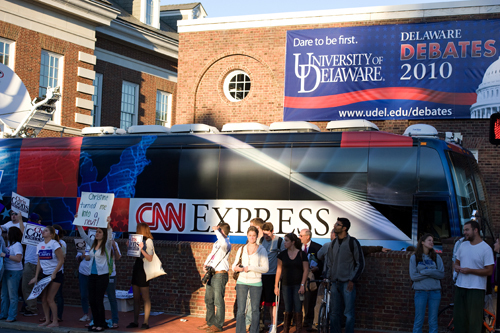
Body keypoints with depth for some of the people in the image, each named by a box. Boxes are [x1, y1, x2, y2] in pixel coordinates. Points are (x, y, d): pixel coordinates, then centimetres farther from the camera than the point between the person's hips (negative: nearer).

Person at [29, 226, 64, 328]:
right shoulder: (40, 245, 7)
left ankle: (55, 322, 2)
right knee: (43, 299, 4)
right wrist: (36, 276, 10)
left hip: (55, 275, -6)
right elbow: (39, 262, 13)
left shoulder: (54, 244, -13)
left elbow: (61, 260, -14)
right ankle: (47, 320, 16)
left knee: (49, 299, -8)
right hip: (45, 274, 6)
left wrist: (54, 273, -19)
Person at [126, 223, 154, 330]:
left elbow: (150, 258, -16)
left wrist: (141, 249, -25)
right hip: (136, 269, 9)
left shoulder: (148, 241, -9)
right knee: (136, 297, 9)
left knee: (145, 298, -3)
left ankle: (146, 322, 0)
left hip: (143, 270, -9)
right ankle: (135, 321, 14)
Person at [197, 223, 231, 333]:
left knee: (218, 301, -4)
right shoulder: (217, 242, 18)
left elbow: (224, 244, -38)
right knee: (208, 299, 15)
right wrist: (205, 265, 5)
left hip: (220, 275, -10)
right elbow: (211, 255, 24)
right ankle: (210, 322, 26)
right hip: (211, 274, 10)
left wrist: (216, 230, -26)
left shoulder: (226, 244, -12)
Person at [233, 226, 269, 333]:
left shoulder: (262, 250, 1)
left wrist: (250, 268, -14)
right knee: (241, 310, -2)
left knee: (255, 309, 2)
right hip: (242, 281, 2)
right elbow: (234, 265, 12)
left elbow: (265, 268, -5)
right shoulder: (241, 250, 10)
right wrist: (236, 268, -12)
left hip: (256, 283, -2)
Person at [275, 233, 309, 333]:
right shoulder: (282, 254, 5)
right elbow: (279, 270, 7)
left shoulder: (301, 254, -2)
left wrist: (302, 285, -7)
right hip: (286, 285, 2)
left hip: (298, 285, -2)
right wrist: (276, 285, 4)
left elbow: (306, 270, -1)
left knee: (298, 309, -3)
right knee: (288, 309, 3)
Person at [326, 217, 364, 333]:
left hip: (347, 283, -5)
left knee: (349, 313, -4)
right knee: (335, 312, 9)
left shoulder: (352, 242, -5)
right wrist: (328, 277, 11)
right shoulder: (333, 243, 12)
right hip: (335, 282, 6)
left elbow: (360, 263, -4)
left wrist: (352, 280, -9)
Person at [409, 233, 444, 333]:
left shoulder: (436, 257, 6)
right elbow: (413, 276, -7)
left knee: (433, 322, 6)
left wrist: (425, 272, -13)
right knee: (418, 321, 1)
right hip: (421, 291, -2)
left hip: (435, 292, 2)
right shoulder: (414, 258, 1)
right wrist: (432, 273, -8)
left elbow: (441, 274, -2)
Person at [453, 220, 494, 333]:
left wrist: (469, 270, -18)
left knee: (474, 319, -5)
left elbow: (489, 271, -11)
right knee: (459, 317, 9)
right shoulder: (463, 245, 12)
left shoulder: (486, 248, -8)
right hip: (460, 287, 6)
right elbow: (457, 261, 24)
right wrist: (457, 267, -1)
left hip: (476, 289, -6)